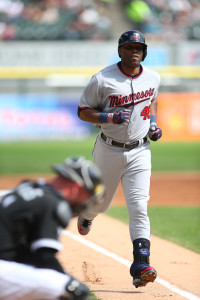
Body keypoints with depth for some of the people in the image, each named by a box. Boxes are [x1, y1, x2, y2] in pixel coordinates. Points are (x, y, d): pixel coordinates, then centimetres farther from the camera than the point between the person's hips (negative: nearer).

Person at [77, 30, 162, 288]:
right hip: (109, 150, -1)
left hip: (139, 152, 1)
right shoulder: (102, 80, -12)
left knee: (138, 207, -13)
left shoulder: (152, 78, 1)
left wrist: (153, 123, 5)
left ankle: (140, 266, -19)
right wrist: (111, 117, -23)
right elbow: (83, 112, -7)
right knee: (101, 201, 15)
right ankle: (85, 213, 55)